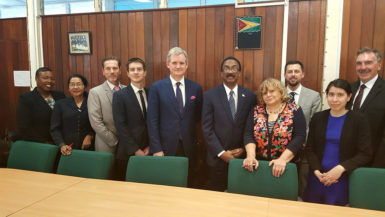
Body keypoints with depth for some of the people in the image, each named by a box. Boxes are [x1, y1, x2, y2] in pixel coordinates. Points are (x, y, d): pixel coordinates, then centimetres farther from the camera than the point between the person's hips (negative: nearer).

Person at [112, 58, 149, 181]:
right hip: (128, 152, -3)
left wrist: (149, 146, 1)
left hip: (147, 151, 3)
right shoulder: (119, 95, -5)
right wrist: (135, 150, -12)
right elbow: (120, 125, -10)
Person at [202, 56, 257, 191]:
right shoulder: (210, 95, -3)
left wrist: (244, 149, -5)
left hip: (242, 156, 1)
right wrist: (221, 152, -9)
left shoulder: (250, 96, 2)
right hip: (217, 157, -1)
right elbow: (207, 128, -6)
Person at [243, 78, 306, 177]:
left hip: (287, 165, -2)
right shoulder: (256, 111, 3)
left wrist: (282, 159, -20)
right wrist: (251, 156, -19)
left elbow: (299, 137, -11)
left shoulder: (294, 110, -4)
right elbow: (248, 135, -3)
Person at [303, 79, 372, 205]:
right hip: (318, 177, 2)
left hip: (343, 179, -2)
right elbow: (310, 149, 4)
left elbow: (365, 154, -6)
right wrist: (317, 171, -10)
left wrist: (341, 168, -18)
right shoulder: (318, 118, 3)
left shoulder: (359, 120, -3)